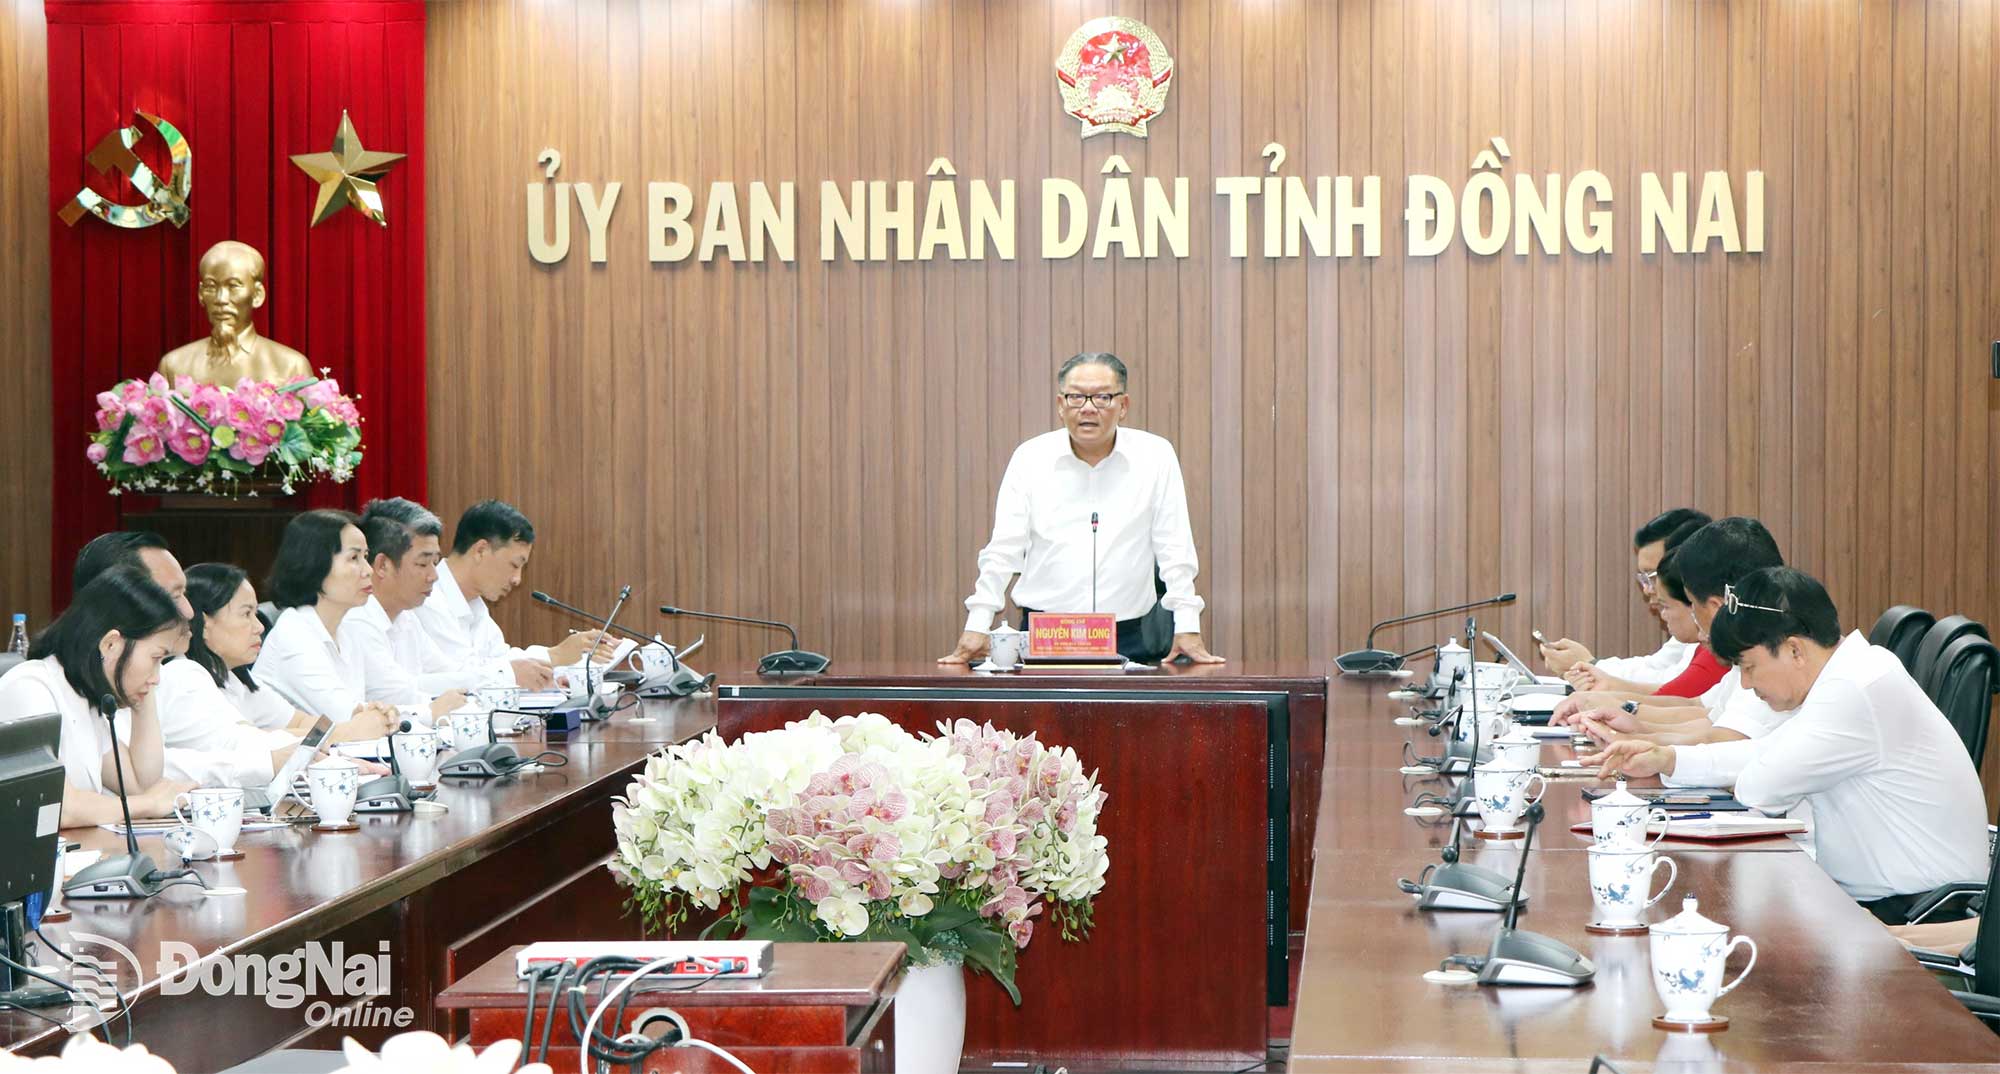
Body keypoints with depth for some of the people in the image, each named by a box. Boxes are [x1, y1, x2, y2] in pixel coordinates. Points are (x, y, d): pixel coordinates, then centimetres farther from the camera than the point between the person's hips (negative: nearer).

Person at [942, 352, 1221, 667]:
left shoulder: (1155, 455, 4)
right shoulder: (1030, 457, 6)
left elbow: (1175, 550, 4)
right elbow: (1003, 551, 6)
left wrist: (1187, 629, -2)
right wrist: (977, 628, -1)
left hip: (1129, 637, 0)